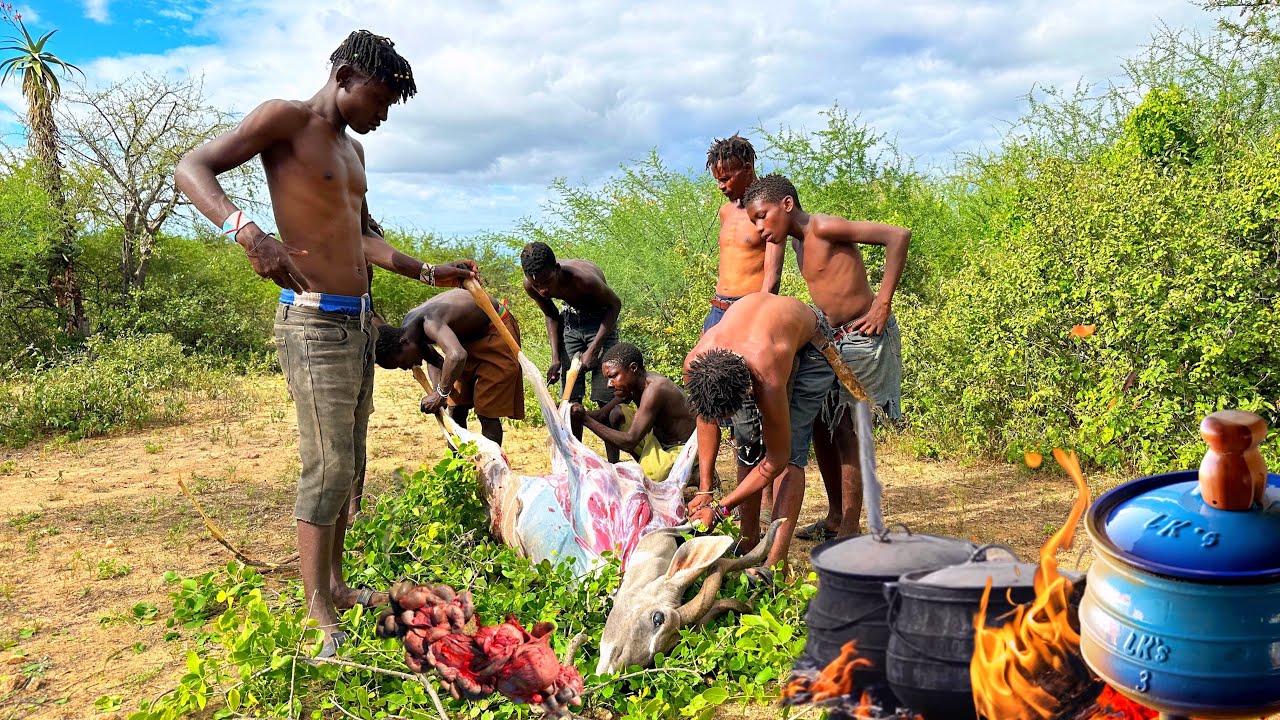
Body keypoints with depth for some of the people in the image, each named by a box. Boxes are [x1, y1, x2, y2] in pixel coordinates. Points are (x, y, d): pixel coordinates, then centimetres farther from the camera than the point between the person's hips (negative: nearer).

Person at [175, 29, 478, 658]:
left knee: (349, 464, 12)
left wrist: (429, 273, 26)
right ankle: (319, 618, 1)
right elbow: (192, 168, -15)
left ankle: (335, 587, 24)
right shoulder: (287, 119, -6)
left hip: (358, 321, 9)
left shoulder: (353, 150, 20)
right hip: (314, 322, -9)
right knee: (328, 467, -8)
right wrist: (247, 232, -32)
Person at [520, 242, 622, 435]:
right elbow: (551, 315, 0)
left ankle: (613, 451, -3)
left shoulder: (584, 278, -37)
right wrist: (555, 358, -9)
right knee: (570, 397, 3)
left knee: (605, 397, -10)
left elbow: (615, 304, -19)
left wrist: (593, 349, -23)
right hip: (571, 320, 5)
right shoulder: (530, 285, -21)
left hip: (601, 319, -4)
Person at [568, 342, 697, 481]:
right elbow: (602, 415, 7)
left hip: (682, 450, -9)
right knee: (617, 414, -1)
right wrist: (580, 414, -15)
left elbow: (630, 441, -32)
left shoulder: (654, 388, -29)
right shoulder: (631, 385, -2)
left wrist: (586, 420, -34)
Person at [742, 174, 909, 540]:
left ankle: (850, 531, 3)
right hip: (835, 339, 10)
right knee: (821, 424, 13)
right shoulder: (800, 240, 11)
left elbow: (898, 235, -23)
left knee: (845, 428, -7)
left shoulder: (823, 227, -16)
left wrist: (883, 305, -23)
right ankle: (835, 518, 26)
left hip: (864, 337, -9)